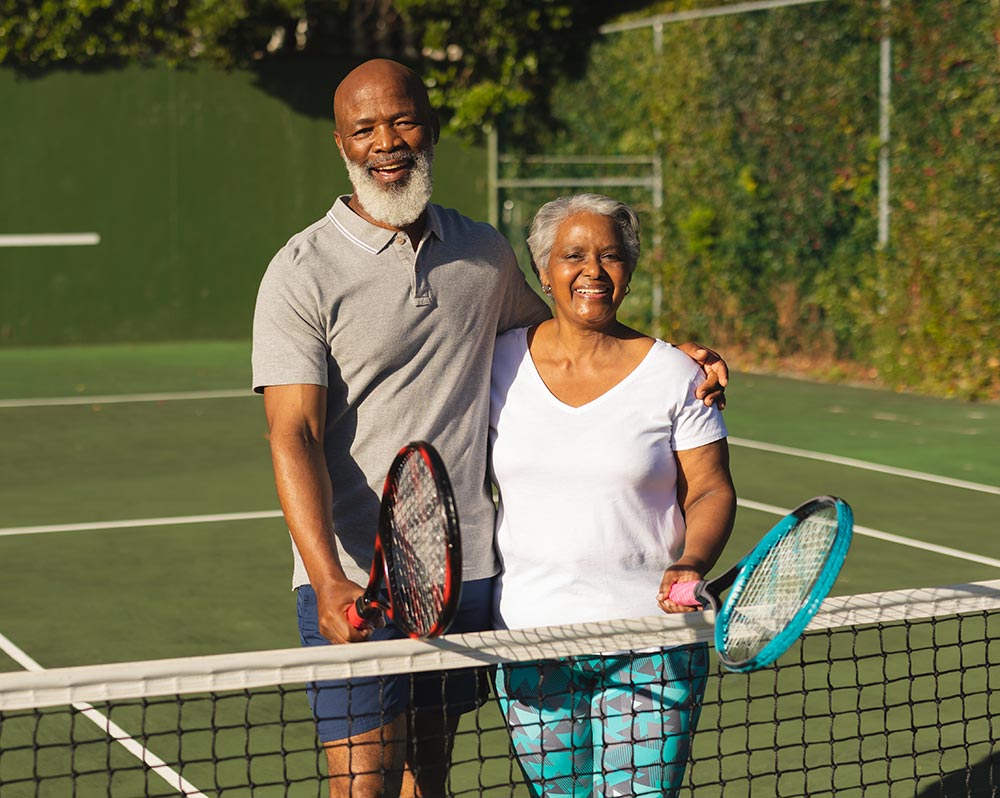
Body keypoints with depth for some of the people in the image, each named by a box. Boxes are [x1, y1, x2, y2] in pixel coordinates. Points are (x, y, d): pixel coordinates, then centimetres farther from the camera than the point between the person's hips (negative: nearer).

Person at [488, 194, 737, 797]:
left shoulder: (673, 375, -1)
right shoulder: (499, 361, 3)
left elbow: (711, 492, 2)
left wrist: (691, 565, -17)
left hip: (653, 644, -1)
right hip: (528, 639, 2)